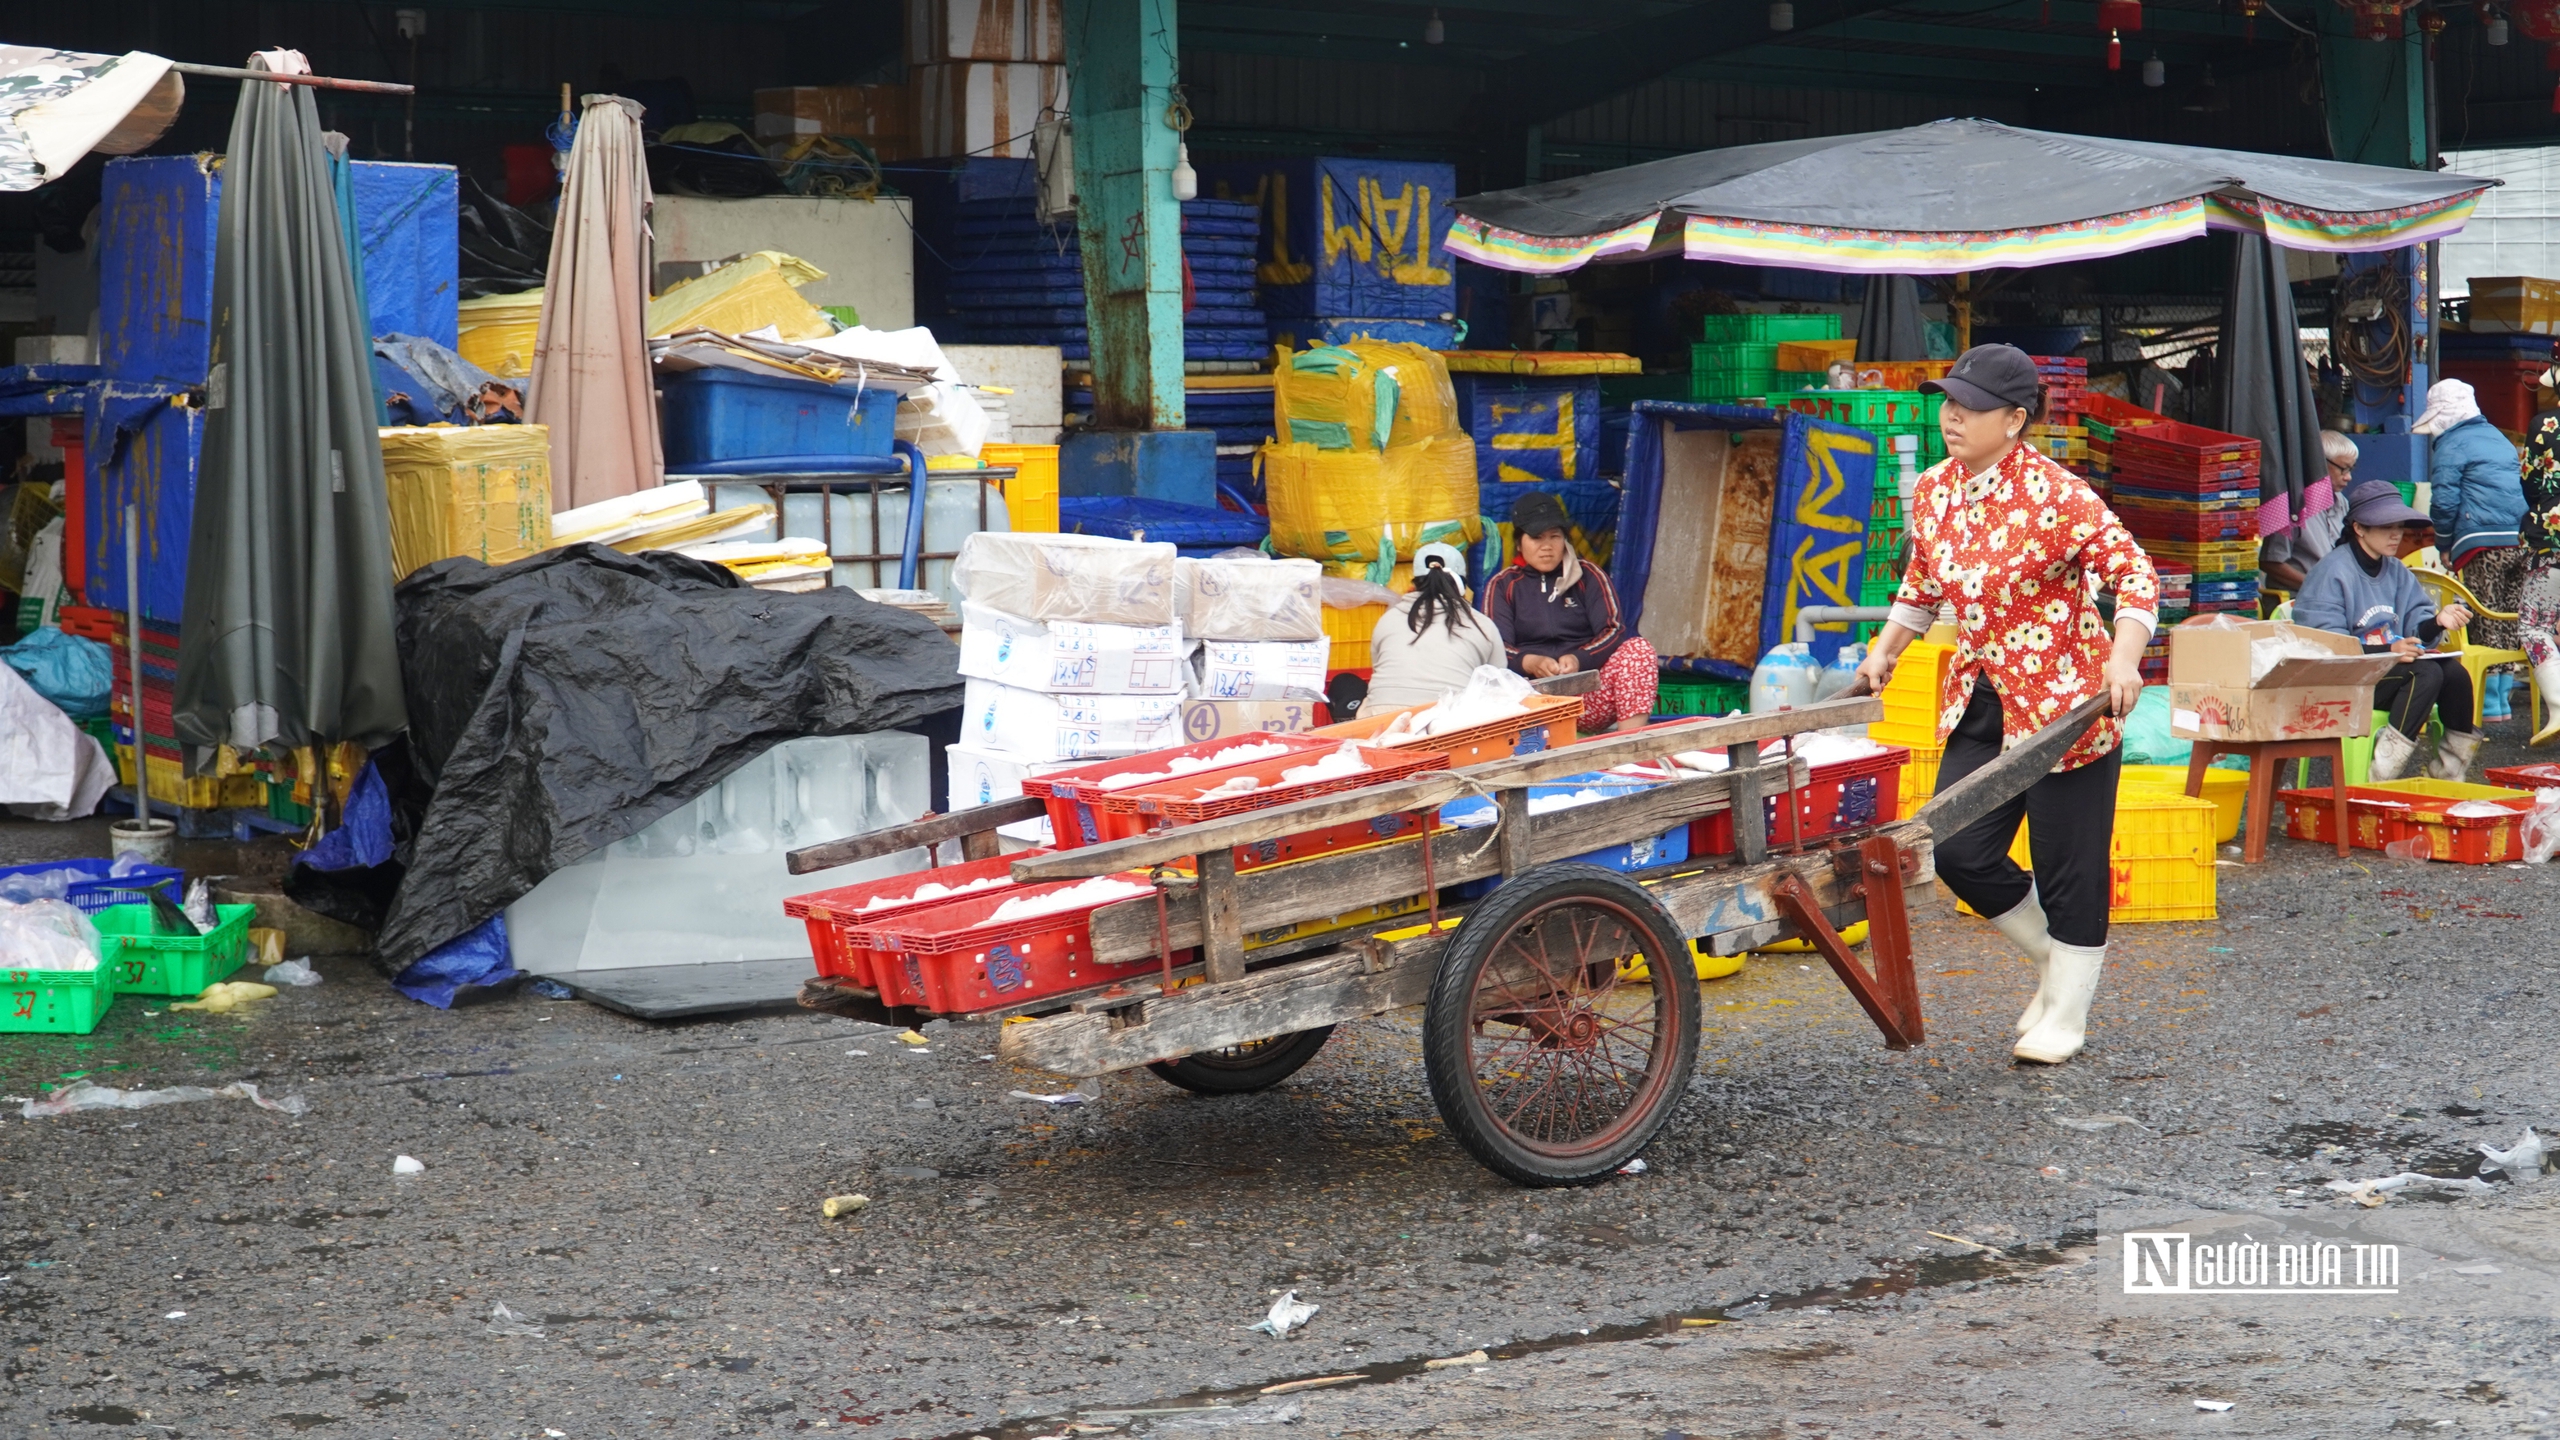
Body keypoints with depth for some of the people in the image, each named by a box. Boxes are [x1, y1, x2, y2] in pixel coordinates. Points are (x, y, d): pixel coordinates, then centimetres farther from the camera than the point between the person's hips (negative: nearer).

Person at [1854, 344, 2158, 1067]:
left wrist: (2123, 658, -31)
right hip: (1980, 702, 7)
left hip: (2066, 701, -7)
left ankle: (2066, 1014, 20)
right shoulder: (1932, 491, 4)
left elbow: (2134, 571, -18)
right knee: (1960, 853, 3)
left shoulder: (2055, 494, -18)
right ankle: (2055, 960, 28)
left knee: (2066, 863, 2)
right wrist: (1886, 650, 15)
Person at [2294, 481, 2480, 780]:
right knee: (2426, 672, -27)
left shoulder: (2397, 571, 14)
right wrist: (2388, 650, -28)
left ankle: (2449, 771, -5)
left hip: (2392, 670, 7)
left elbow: (2415, 631, 10)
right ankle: (2380, 776, -26)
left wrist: (2436, 622, -13)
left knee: (2454, 671, -18)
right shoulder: (2332, 572, -11)